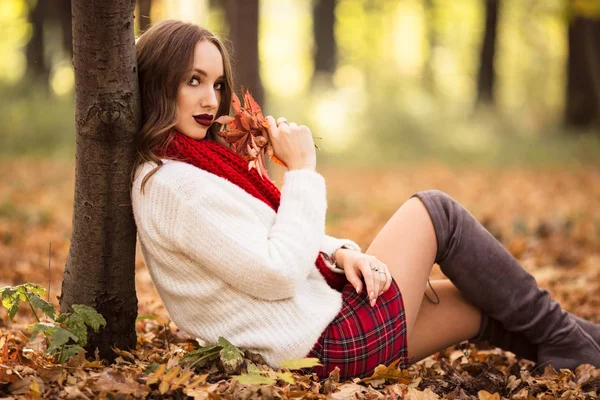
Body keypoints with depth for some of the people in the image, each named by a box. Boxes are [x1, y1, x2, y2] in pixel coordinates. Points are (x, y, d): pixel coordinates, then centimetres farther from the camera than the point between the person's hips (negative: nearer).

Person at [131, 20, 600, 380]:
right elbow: (278, 275, -24)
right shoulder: (173, 185, -19)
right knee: (436, 213, -1)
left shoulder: (196, 165, 14)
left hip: (325, 332, 10)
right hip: (331, 342, -10)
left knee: (490, 306, 14)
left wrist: (339, 253, -2)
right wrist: (302, 170, -17)